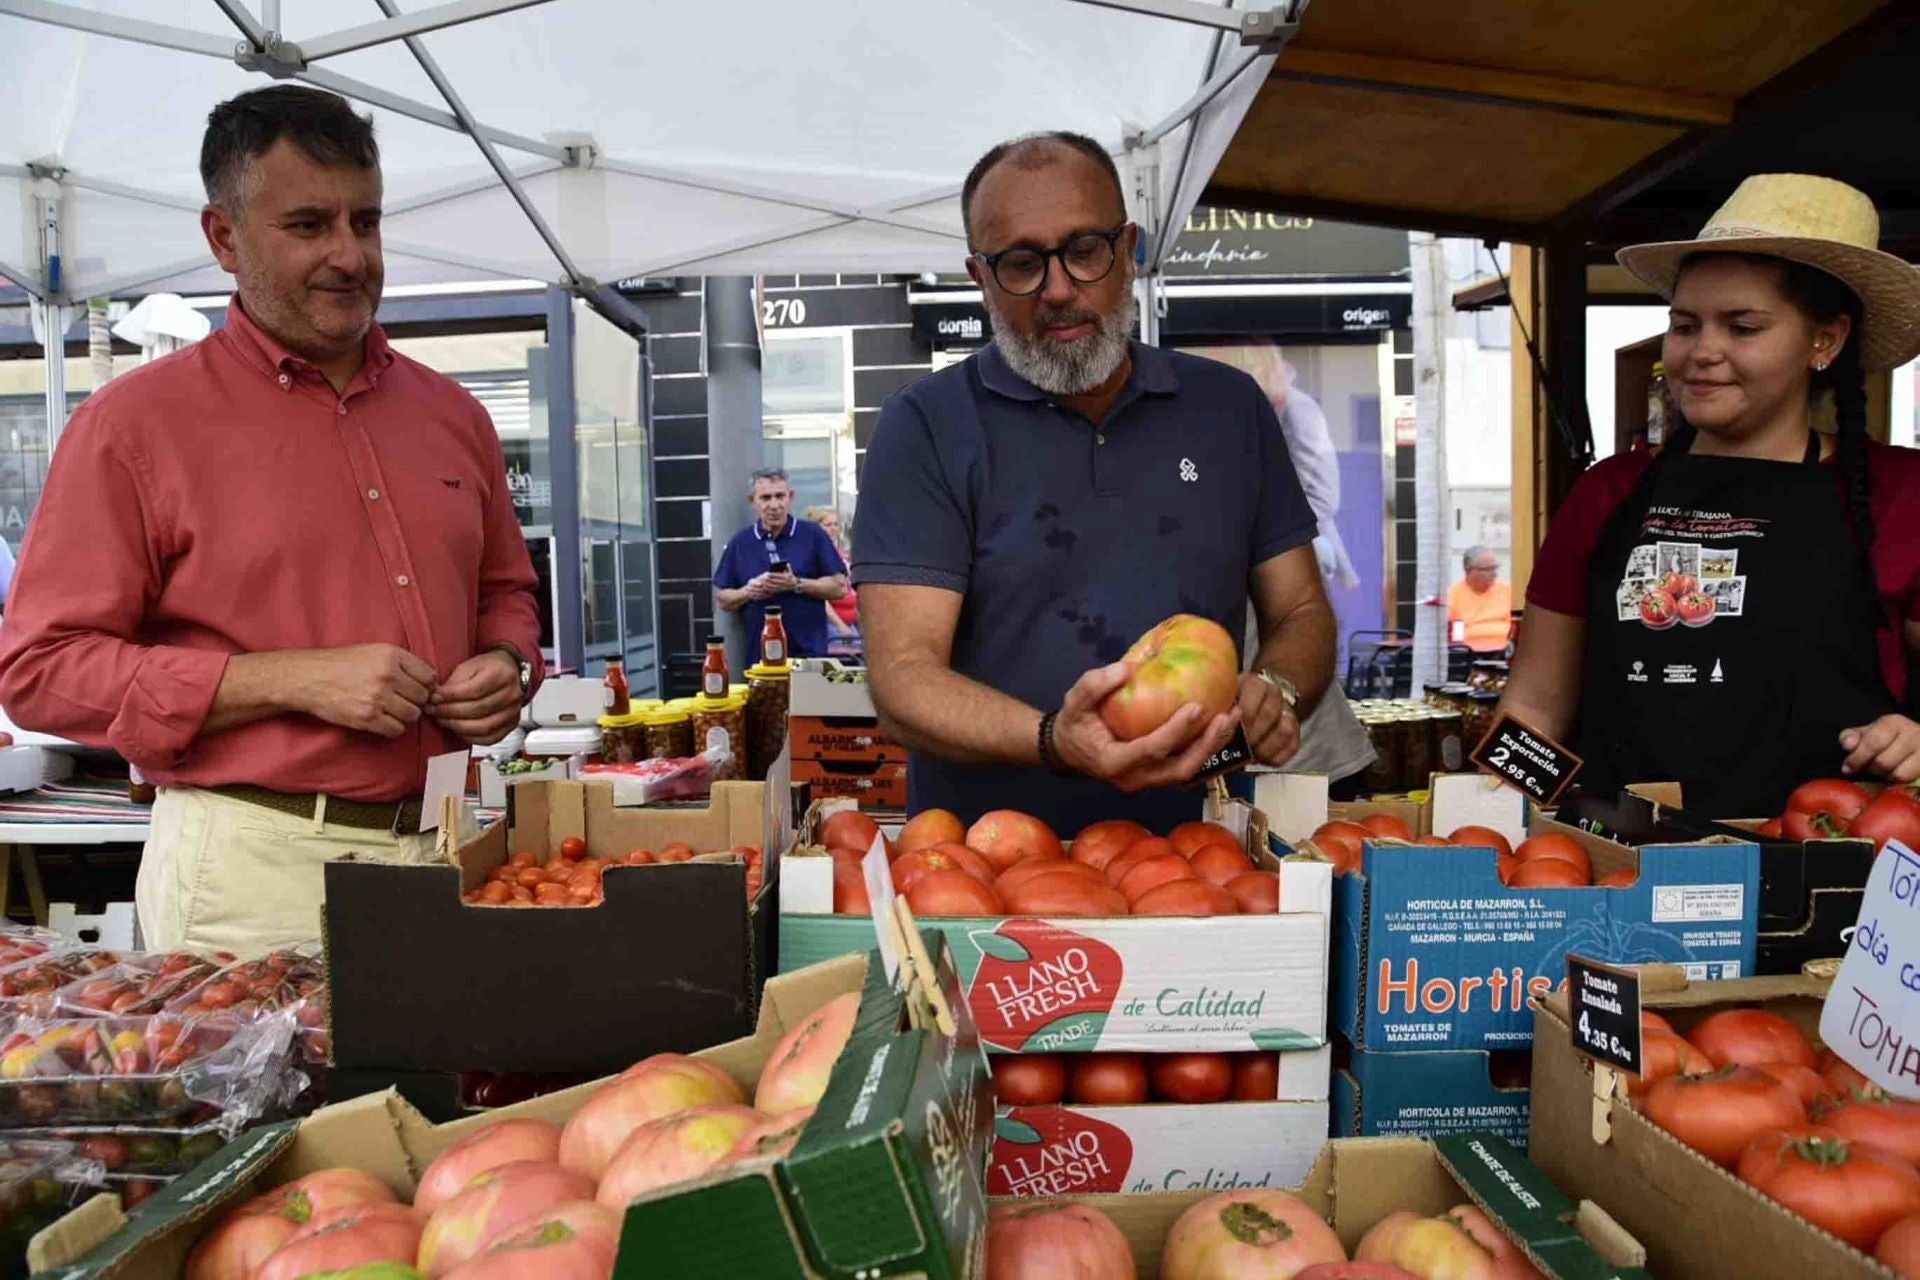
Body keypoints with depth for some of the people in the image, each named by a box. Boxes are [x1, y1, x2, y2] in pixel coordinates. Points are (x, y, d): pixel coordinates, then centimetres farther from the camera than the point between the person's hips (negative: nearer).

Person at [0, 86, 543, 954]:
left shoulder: (453, 417, 11)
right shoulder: (135, 423, -4)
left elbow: (506, 591, 23)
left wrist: (507, 666, -1)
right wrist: (295, 681, -16)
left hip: (439, 852, 5)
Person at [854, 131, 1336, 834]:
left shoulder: (1230, 407, 14)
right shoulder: (925, 427, 3)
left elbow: (1300, 612, 19)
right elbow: (902, 675, -5)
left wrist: (1277, 691, -4)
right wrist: (1054, 743, -23)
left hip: (1190, 849, 3)